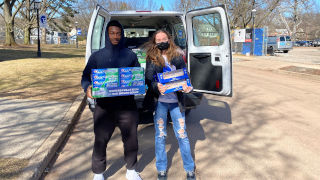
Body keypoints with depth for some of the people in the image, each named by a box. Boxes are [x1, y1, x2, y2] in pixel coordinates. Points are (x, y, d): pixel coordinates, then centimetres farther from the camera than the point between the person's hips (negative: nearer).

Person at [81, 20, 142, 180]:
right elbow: (85, 77, 5)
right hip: (104, 107, -1)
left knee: (131, 139, 12)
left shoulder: (130, 55, 6)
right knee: (100, 141, 3)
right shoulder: (97, 56, 5)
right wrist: (87, 88, -17)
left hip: (127, 106, 1)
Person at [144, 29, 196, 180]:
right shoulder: (151, 59, 2)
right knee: (160, 135, 8)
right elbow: (148, 79, -6)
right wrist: (156, 87, -27)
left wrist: (187, 87, -17)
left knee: (182, 135, 4)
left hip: (176, 101, 0)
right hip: (159, 101, 0)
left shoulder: (177, 57, 4)